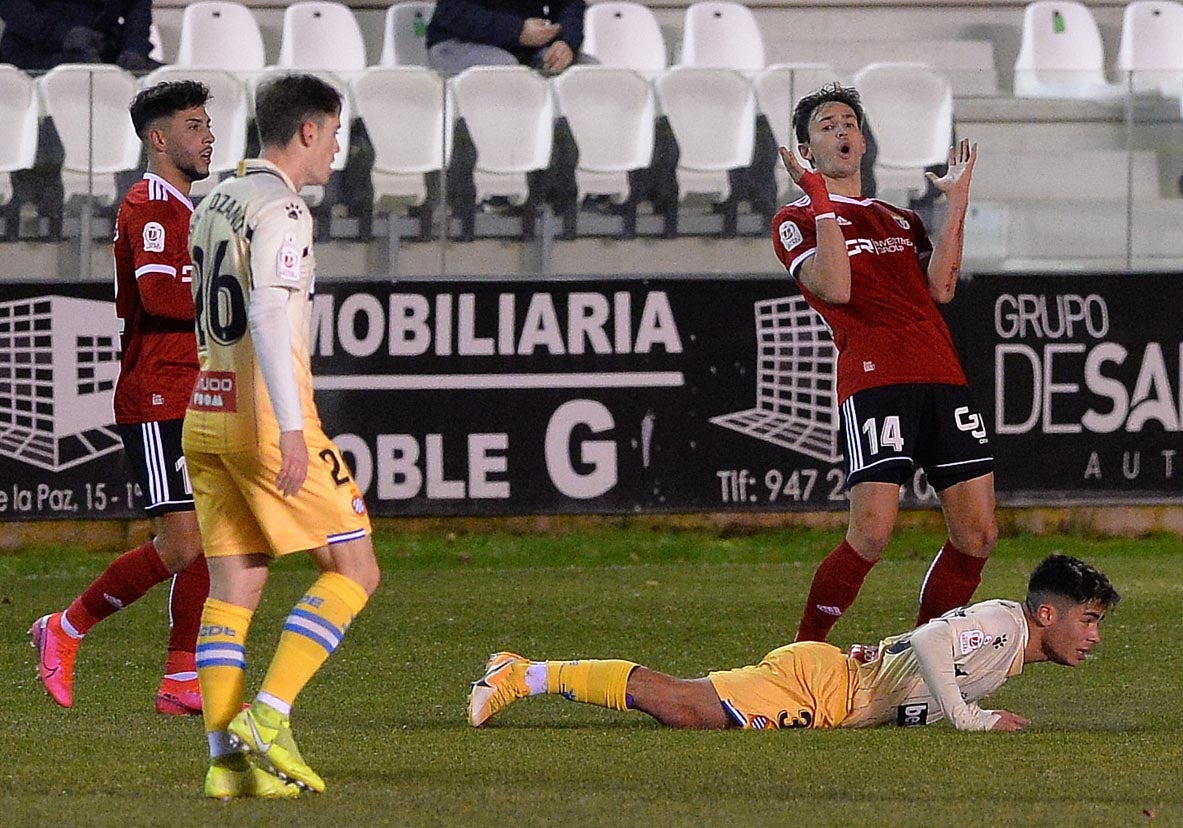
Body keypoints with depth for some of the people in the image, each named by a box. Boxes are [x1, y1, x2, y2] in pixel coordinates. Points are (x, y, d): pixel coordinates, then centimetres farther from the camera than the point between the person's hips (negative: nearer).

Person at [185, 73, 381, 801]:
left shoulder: (216, 202, 16)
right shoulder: (281, 209, -11)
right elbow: (267, 316, -22)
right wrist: (291, 429, -27)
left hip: (207, 413, 8)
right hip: (266, 414, -8)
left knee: (233, 589, 5)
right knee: (354, 572, 0)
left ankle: (226, 757, -4)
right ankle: (268, 719, -12)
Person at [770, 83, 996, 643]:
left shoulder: (899, 219, 26)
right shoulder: (795, 220, 10)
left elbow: (939, 286, 9)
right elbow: (834, 287, -8)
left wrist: (956, 202, 10)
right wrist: (823, 204, -7)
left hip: (943, 378, 6)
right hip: (874, 381, -6)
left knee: (977, 534, 0)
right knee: (871, 535, -18)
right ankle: (803, 652, -1)